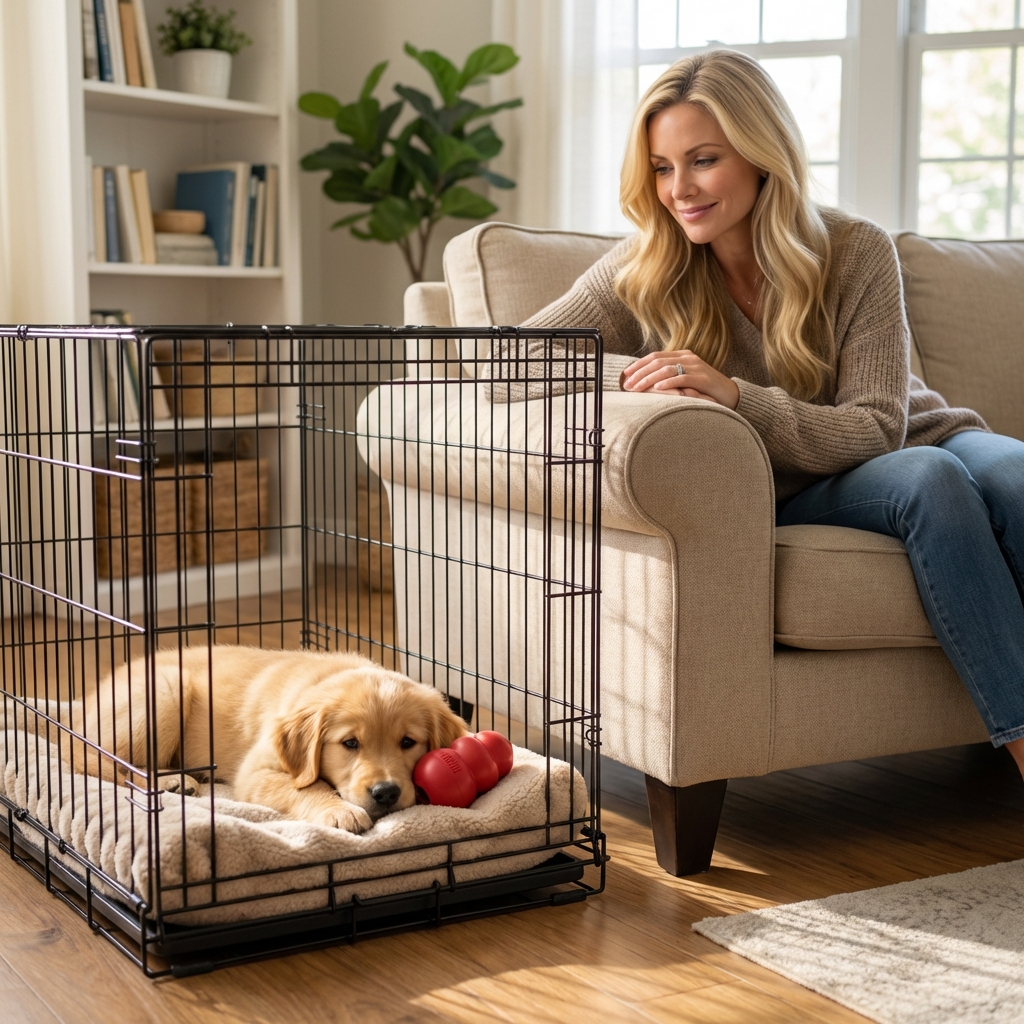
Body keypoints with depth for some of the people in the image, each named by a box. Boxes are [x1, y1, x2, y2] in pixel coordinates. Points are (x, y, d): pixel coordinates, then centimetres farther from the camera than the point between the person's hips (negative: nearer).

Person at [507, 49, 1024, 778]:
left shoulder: (856, 252, -11)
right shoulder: (648, 267, -7)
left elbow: (875, 429, -16)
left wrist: (734, 395, -32)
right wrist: (629, 375, -32)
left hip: (919, 443, 1)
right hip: (796, 498, -1)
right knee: (929, 480, -33)